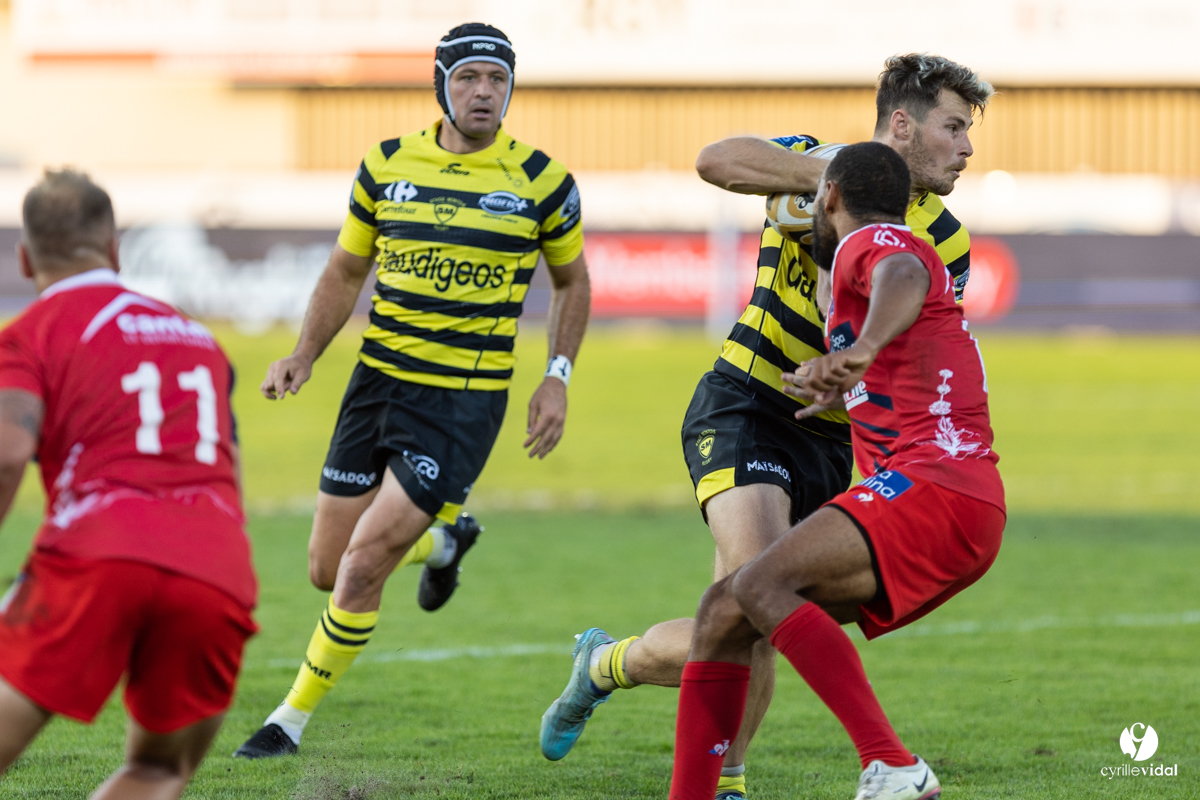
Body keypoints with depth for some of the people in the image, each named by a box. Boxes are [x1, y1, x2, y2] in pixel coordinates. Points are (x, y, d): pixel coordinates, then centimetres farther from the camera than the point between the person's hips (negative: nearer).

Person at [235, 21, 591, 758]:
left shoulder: (541, 181, -4)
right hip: (377, 383, 4)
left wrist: (558, 379, 0)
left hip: (465, 399, -4)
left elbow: (572, 280, 11)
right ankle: (444, 537, 38)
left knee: (363, 566, -13)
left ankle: (294, 719, 5)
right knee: (327, 571, 7)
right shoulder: (387, 165, 2)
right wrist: (305, 354, 0)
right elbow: (346, 270, 14)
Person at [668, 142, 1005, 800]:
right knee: (724, 610, 7)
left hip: (932, 487, -10)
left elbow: (906, 279, -28)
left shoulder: (871, 241, 0)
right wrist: (850, 386, 69)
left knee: (761, 584, -26)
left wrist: (862, 348, -47)